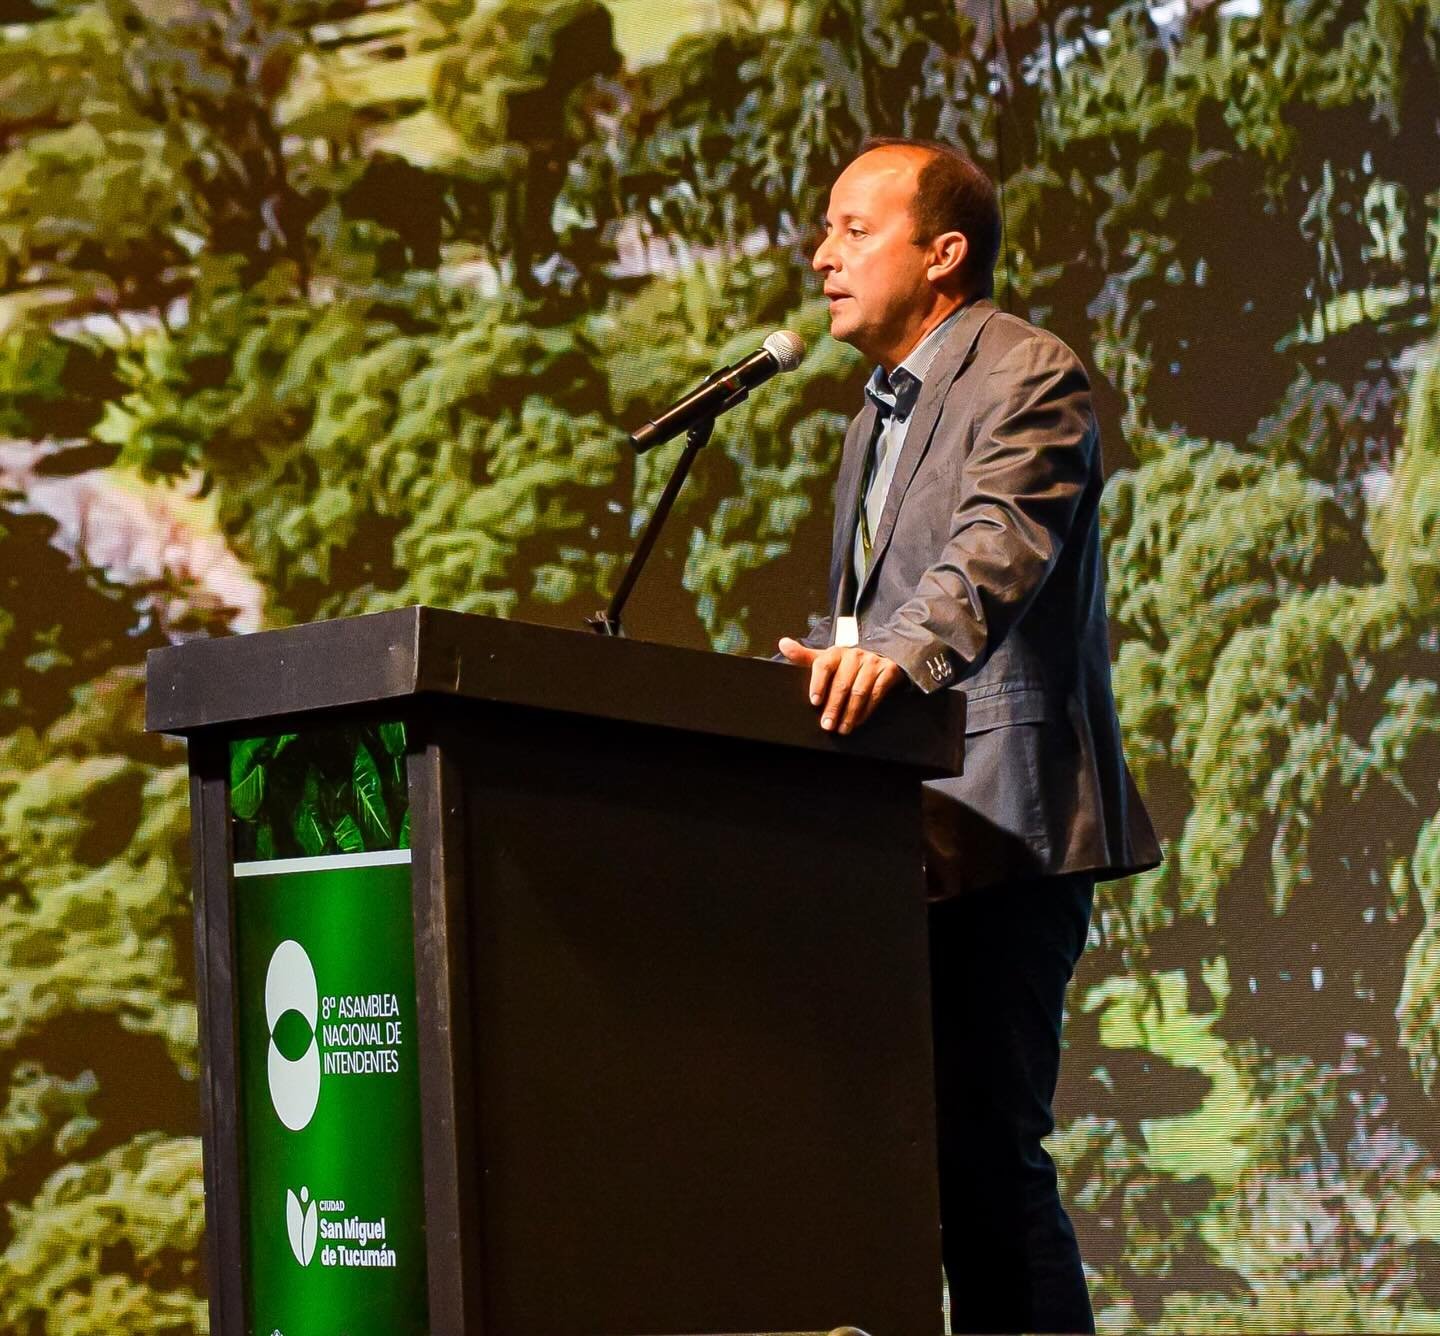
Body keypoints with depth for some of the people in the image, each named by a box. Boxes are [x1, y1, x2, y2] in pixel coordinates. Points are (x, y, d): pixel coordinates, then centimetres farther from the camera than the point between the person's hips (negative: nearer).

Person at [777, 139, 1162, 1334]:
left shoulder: (1031, 379, -8)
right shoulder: (884, 407, 23)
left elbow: (998, 550, -26)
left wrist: (895, 653, -43)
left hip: (1000, 824, -9)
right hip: (913, 832, 10)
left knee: (986, 1145, -13)